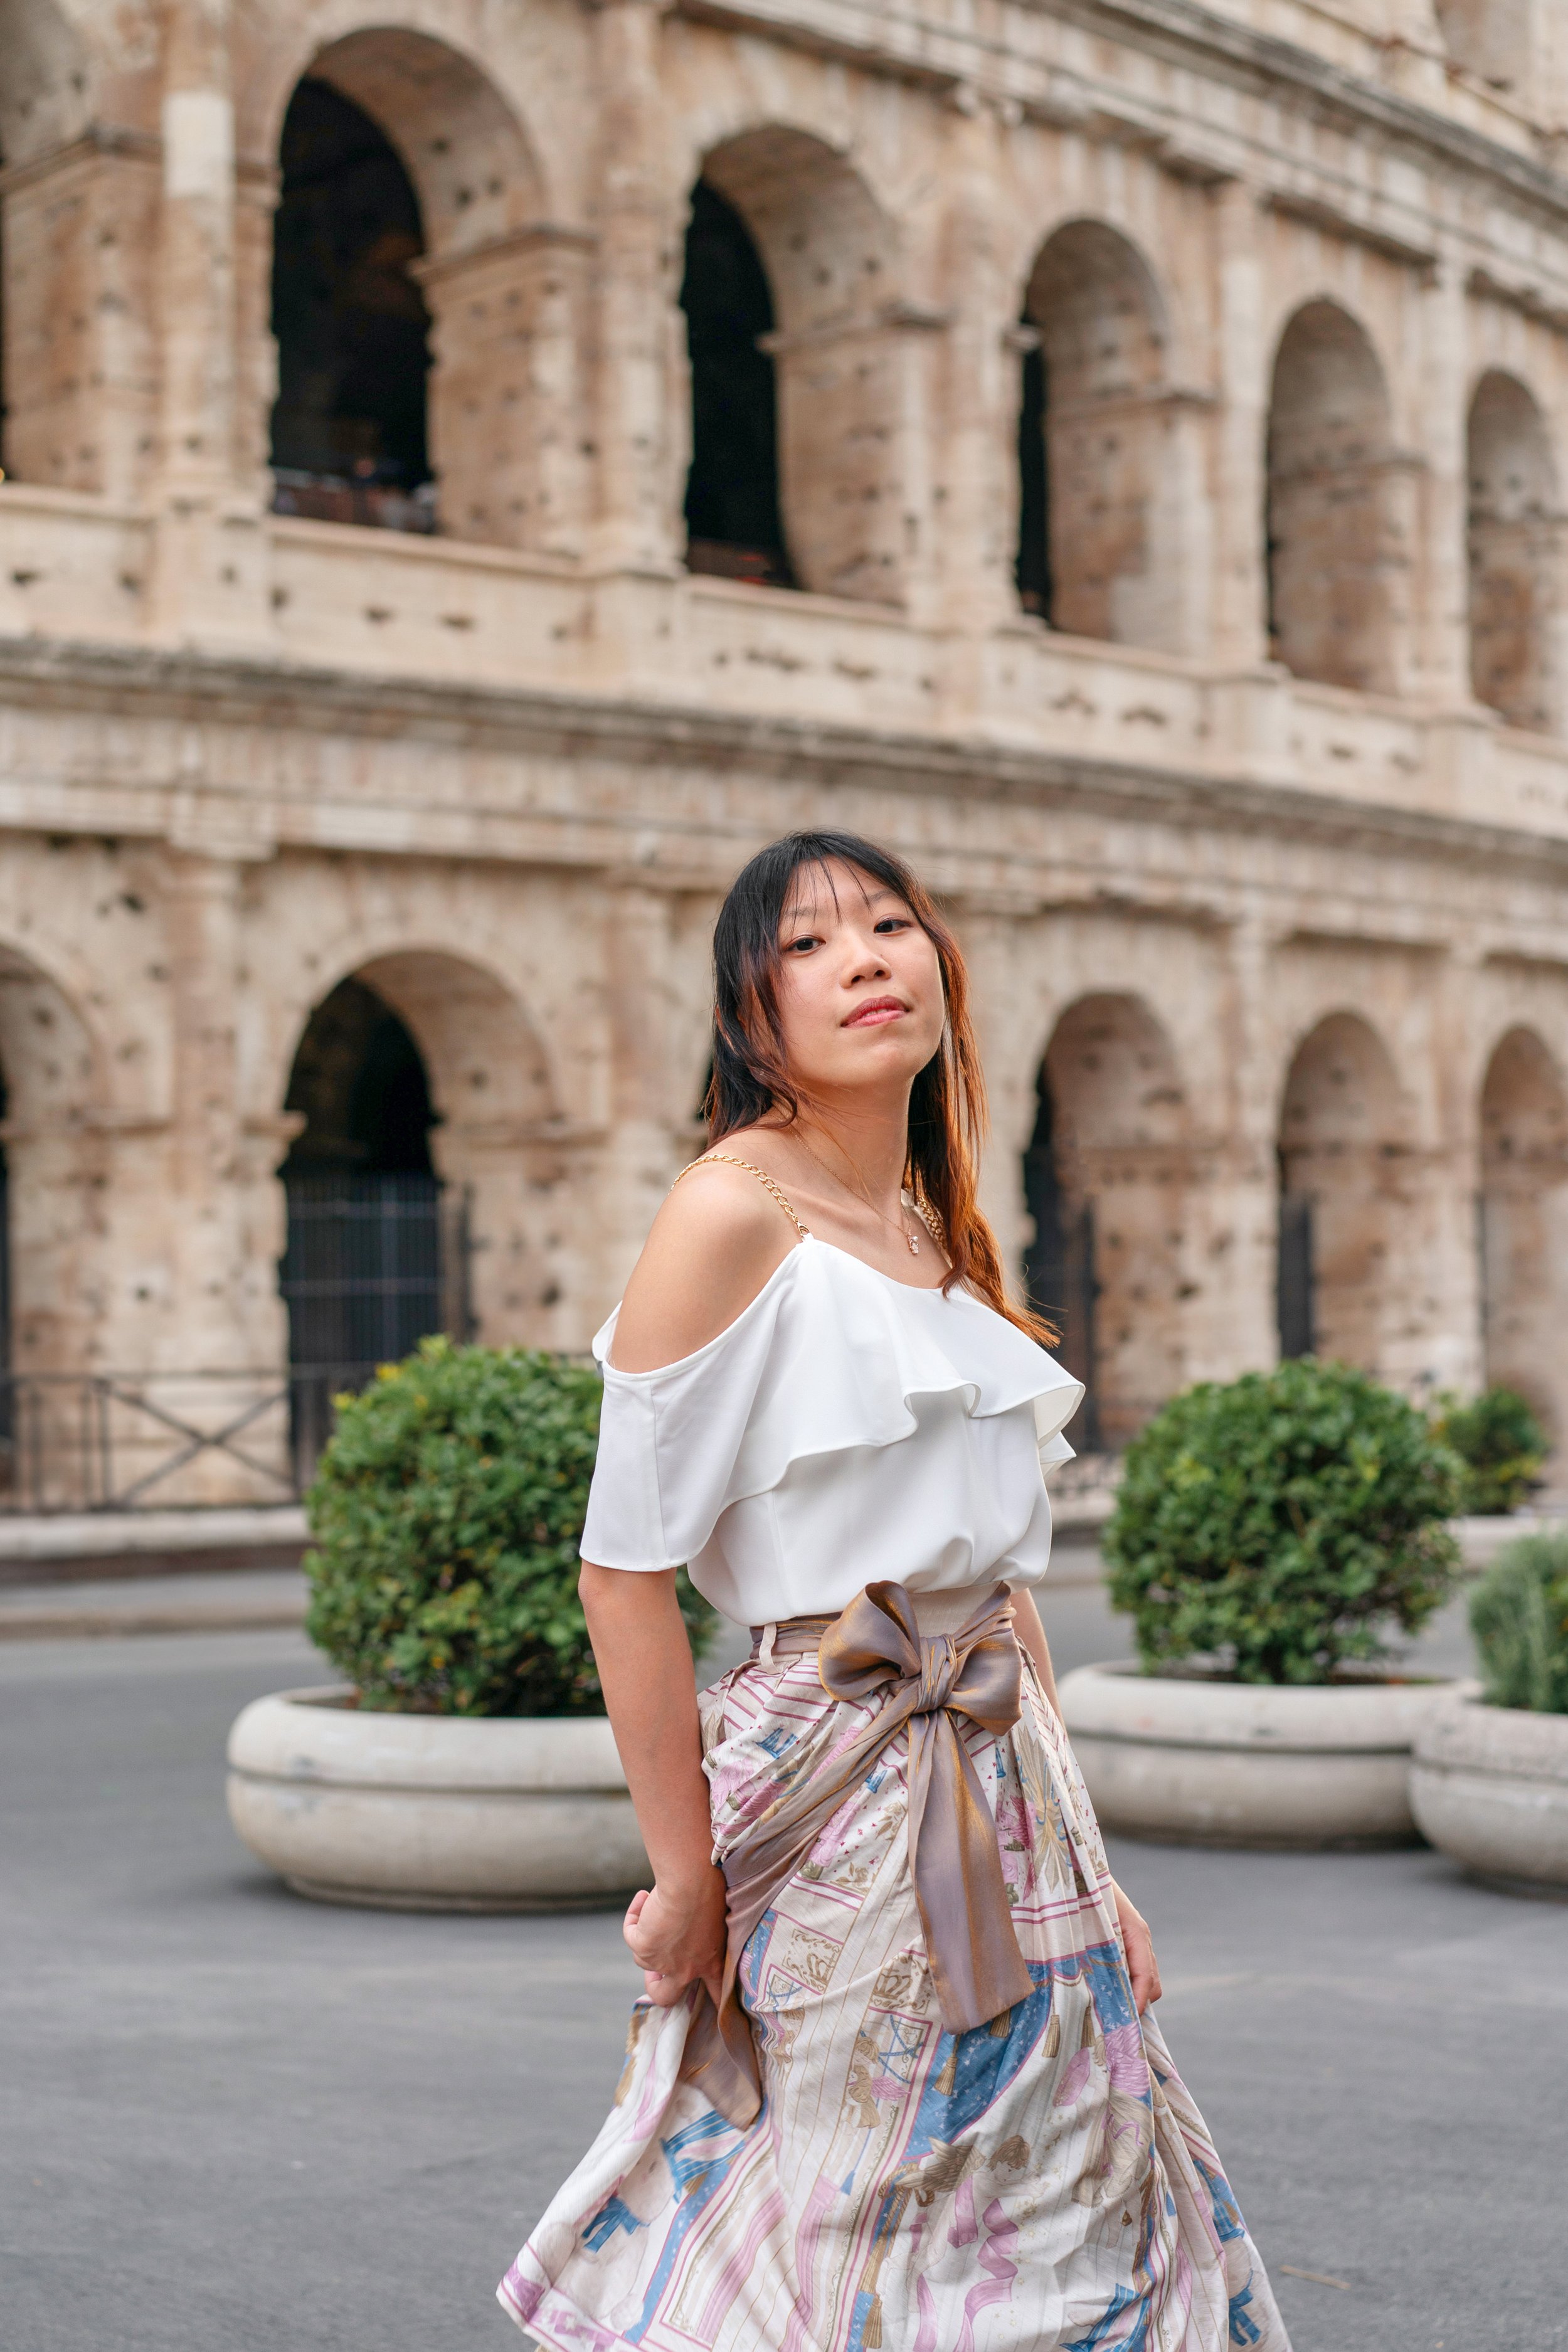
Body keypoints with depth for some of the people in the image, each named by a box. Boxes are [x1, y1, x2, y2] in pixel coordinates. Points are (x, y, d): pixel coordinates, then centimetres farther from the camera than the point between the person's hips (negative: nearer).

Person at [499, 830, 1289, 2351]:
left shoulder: (940, 1240, 12)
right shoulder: (733, 1210, -12)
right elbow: (624, 1568, -14)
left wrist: (1082, 1862, 13)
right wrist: (685, 1879, -11)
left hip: (999, 1786, 8)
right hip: (839, 1801, -8)